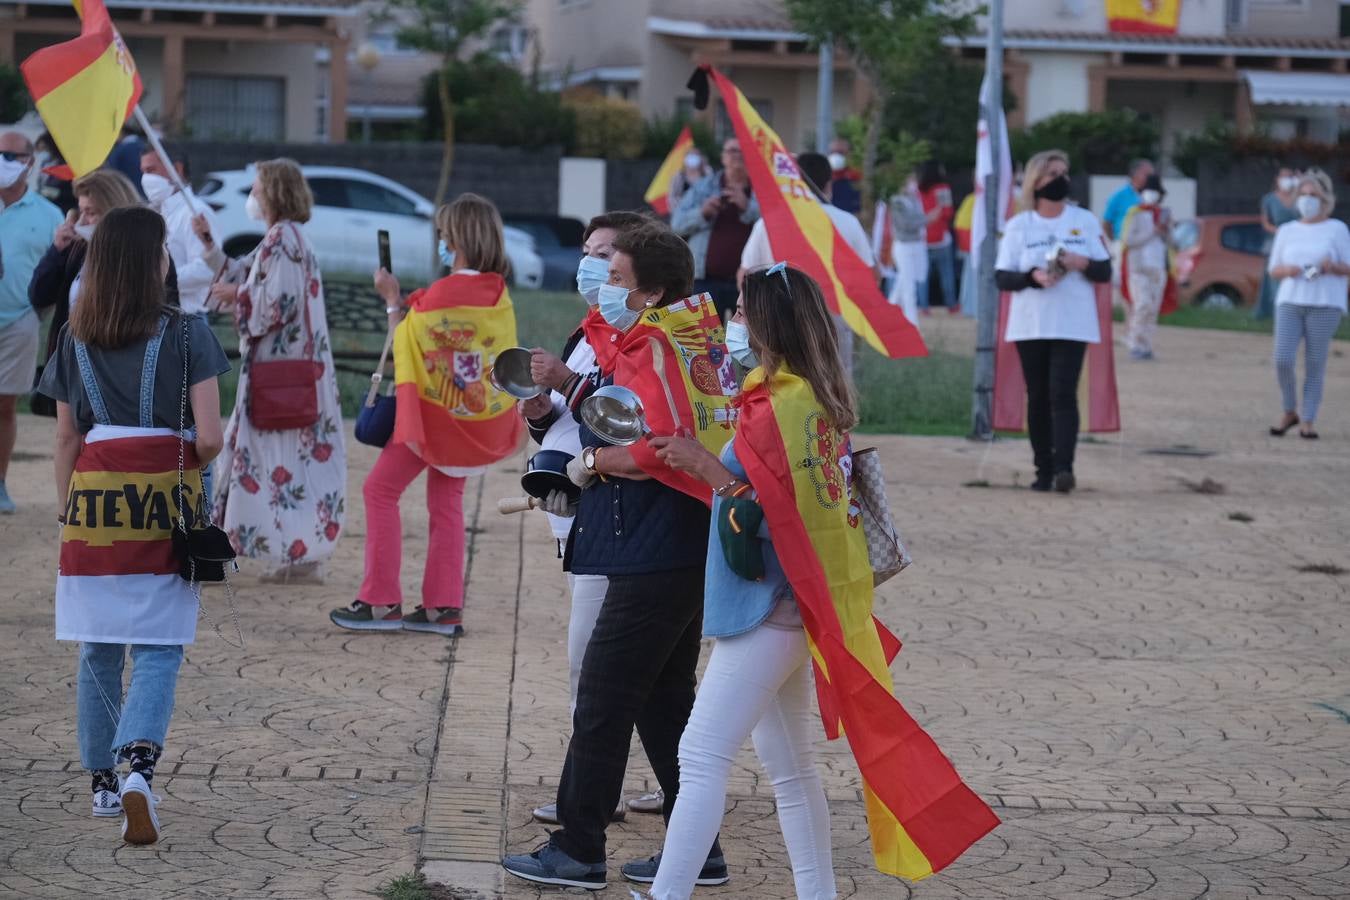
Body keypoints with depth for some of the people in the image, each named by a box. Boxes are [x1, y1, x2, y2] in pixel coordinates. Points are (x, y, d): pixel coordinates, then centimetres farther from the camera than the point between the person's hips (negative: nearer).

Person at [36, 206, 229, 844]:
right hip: (164, 501, -3)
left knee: (98, 649, 13)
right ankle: (139, 768, -21)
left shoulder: (75, 339, 6)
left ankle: (102, 783, 19)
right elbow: (209, 438, -7)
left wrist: (65, 511, 19)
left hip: (92, 494, 3)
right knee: (158, 649, -1)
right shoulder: (186, 334, -4)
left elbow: (66, 439, 9)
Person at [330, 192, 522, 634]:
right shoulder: (499, 294, 0)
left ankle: (381, 602, 2)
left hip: (433, 414, -7)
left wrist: (392, 299, 6)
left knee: (380, 491, 5)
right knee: (446, 501, 16)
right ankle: (444, 606, 13)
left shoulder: (441, 294, -20)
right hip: (481, 421, 7)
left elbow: (405, 341, -7)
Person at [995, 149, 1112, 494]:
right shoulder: (1019, 225, 5)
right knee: (1038, 397, 3)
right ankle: (1043, 471, 9)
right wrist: (1032, 277, -18)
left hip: (1072, 324, -1)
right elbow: (1001, 277, 1)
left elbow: (1105, 272, 7)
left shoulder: (1085, 221, 7)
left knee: (1063, 393, -13)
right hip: (1030, 325, 1)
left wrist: (1083, 263, -14)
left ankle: (1063, 467, -21)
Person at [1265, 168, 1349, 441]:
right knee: (1283, 360, -9)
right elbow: (1273, 269, 15)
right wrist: (1287, 270, -8)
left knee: (1314, 364, -4)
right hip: (1290, 302, 2)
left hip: (1325, 305, -2)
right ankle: (1290, 412, 11)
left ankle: (1308, 421, 4)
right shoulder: (1287, 231, 13)